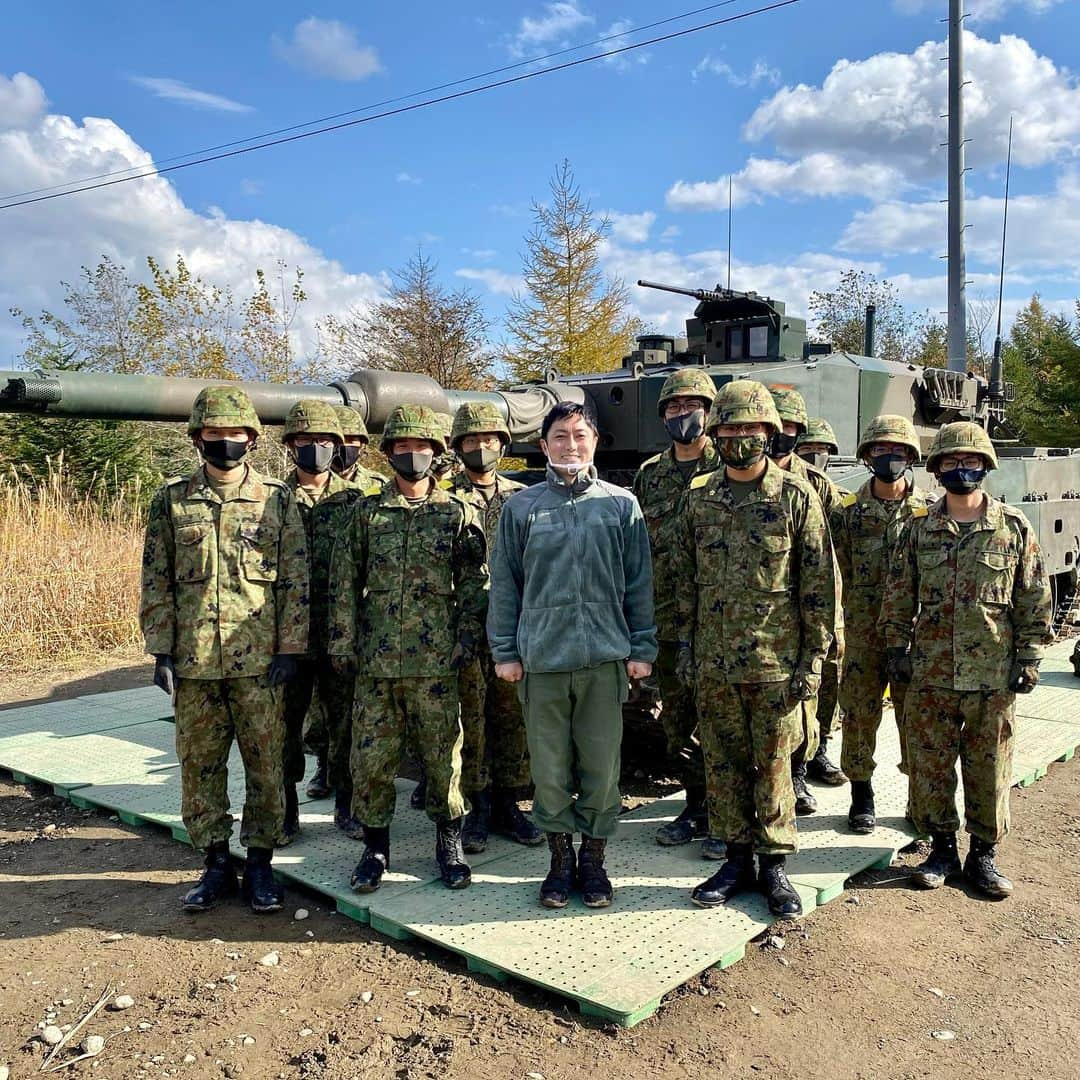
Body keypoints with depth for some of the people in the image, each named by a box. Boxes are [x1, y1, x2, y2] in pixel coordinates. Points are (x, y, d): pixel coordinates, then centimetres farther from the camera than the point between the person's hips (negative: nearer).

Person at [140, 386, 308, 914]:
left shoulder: (277, 499, 2)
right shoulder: (171, 500, 7)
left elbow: (296, 579, 0)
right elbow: (156, 582, 7)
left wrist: (290, 648, -5)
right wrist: (161, 650, 1)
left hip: (259, 659, -2)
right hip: (193, 662, 2)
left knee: (266, 763, 5)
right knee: (199, 765, 9)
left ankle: (260, 861, 20)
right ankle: (216, 863, 24)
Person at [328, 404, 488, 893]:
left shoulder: (457, 513, 5)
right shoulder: (366, 511, 7)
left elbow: (475, 585, 4)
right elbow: (345, 583, 7)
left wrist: (466, 640, -4)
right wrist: (342, 644, 3)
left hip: (435, 660, -1)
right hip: (375, 660, 1)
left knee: (442, 756, 6)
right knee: (370, 759, 5)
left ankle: (449, 843, 24)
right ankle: (375, 847, 22)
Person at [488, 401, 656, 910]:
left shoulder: (622, 504, 6)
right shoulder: (521, 506, 6)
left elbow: (639, 581, 7)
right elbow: (504, 584, 7)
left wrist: (642, 648, 3)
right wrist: (505, 652, 3)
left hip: (605, 657, 0)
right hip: (541, 657, 0)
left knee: (602, 763, 6)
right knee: (550, 766, 8)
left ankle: (594, 858, 23)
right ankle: (561, 858, 25)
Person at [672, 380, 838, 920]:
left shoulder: (796, 497, -5)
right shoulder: (698, 498, 6)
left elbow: (820, 582, -4)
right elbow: (684, 576, 12)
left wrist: (813, 657, -7)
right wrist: (685, 641, 8)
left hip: (776, 661, -3)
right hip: (713, 661, 4)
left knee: (772, 764, 7)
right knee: (723, 763, 11)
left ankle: (774, 865, 21)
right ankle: (737, 859, 26)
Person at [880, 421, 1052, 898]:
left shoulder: (1014, 528, 1)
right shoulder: (919, 529, 4)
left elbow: (1034, 599, 3)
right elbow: (898, 595, 8)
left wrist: (1029, 657, -1)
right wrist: (896, 646, 4)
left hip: (993, 677, -1)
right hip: (930, 675, 1)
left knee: (990, 769, 8)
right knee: (929, 766, 7)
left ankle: (984, 854, 23)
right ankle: (942, 848, 23)